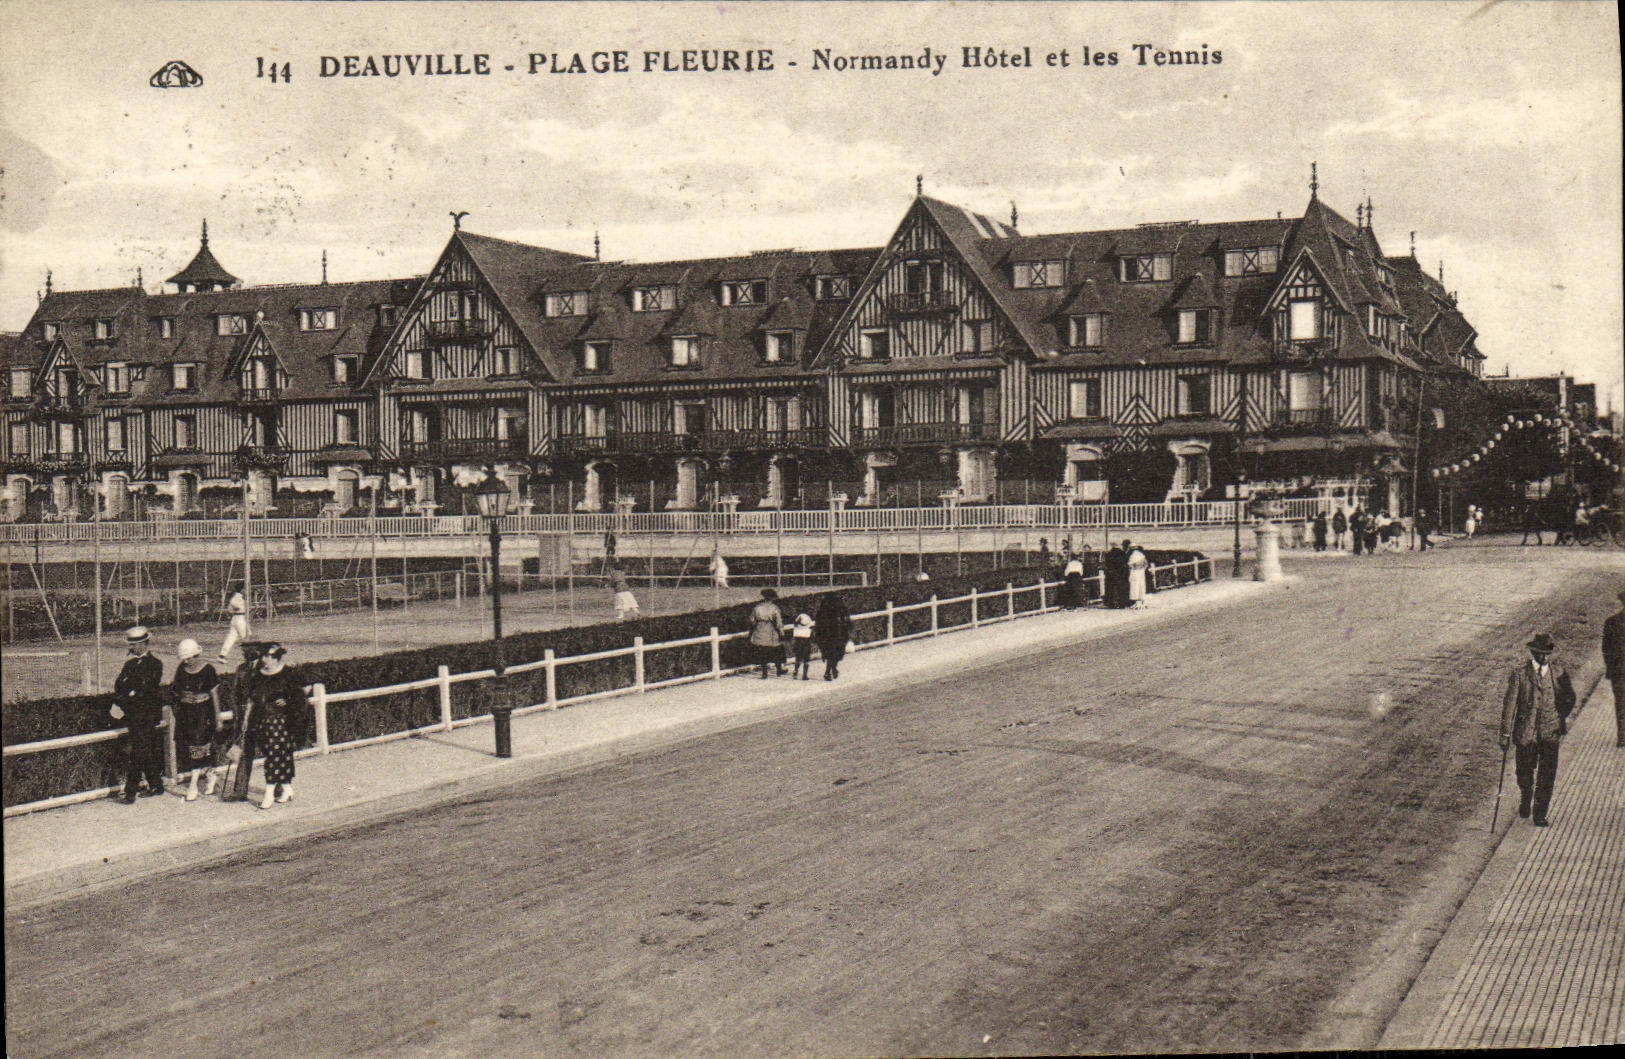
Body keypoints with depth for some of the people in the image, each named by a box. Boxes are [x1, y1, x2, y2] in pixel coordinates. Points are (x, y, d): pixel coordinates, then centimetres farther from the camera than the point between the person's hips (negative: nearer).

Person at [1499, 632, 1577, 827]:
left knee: (1547, 775, -1)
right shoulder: (1519, 673, -7)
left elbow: (1569, 698, 16)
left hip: (1551, 732, 1)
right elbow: (1509, 703, -6)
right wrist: (1506, 734, -8)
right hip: (1525, 732, -1)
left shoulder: (1558, 673, -1)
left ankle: (1540, 813, 12)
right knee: (1525, 773, 12)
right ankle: (1525, 802, 41)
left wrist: (1561, 720, 12)